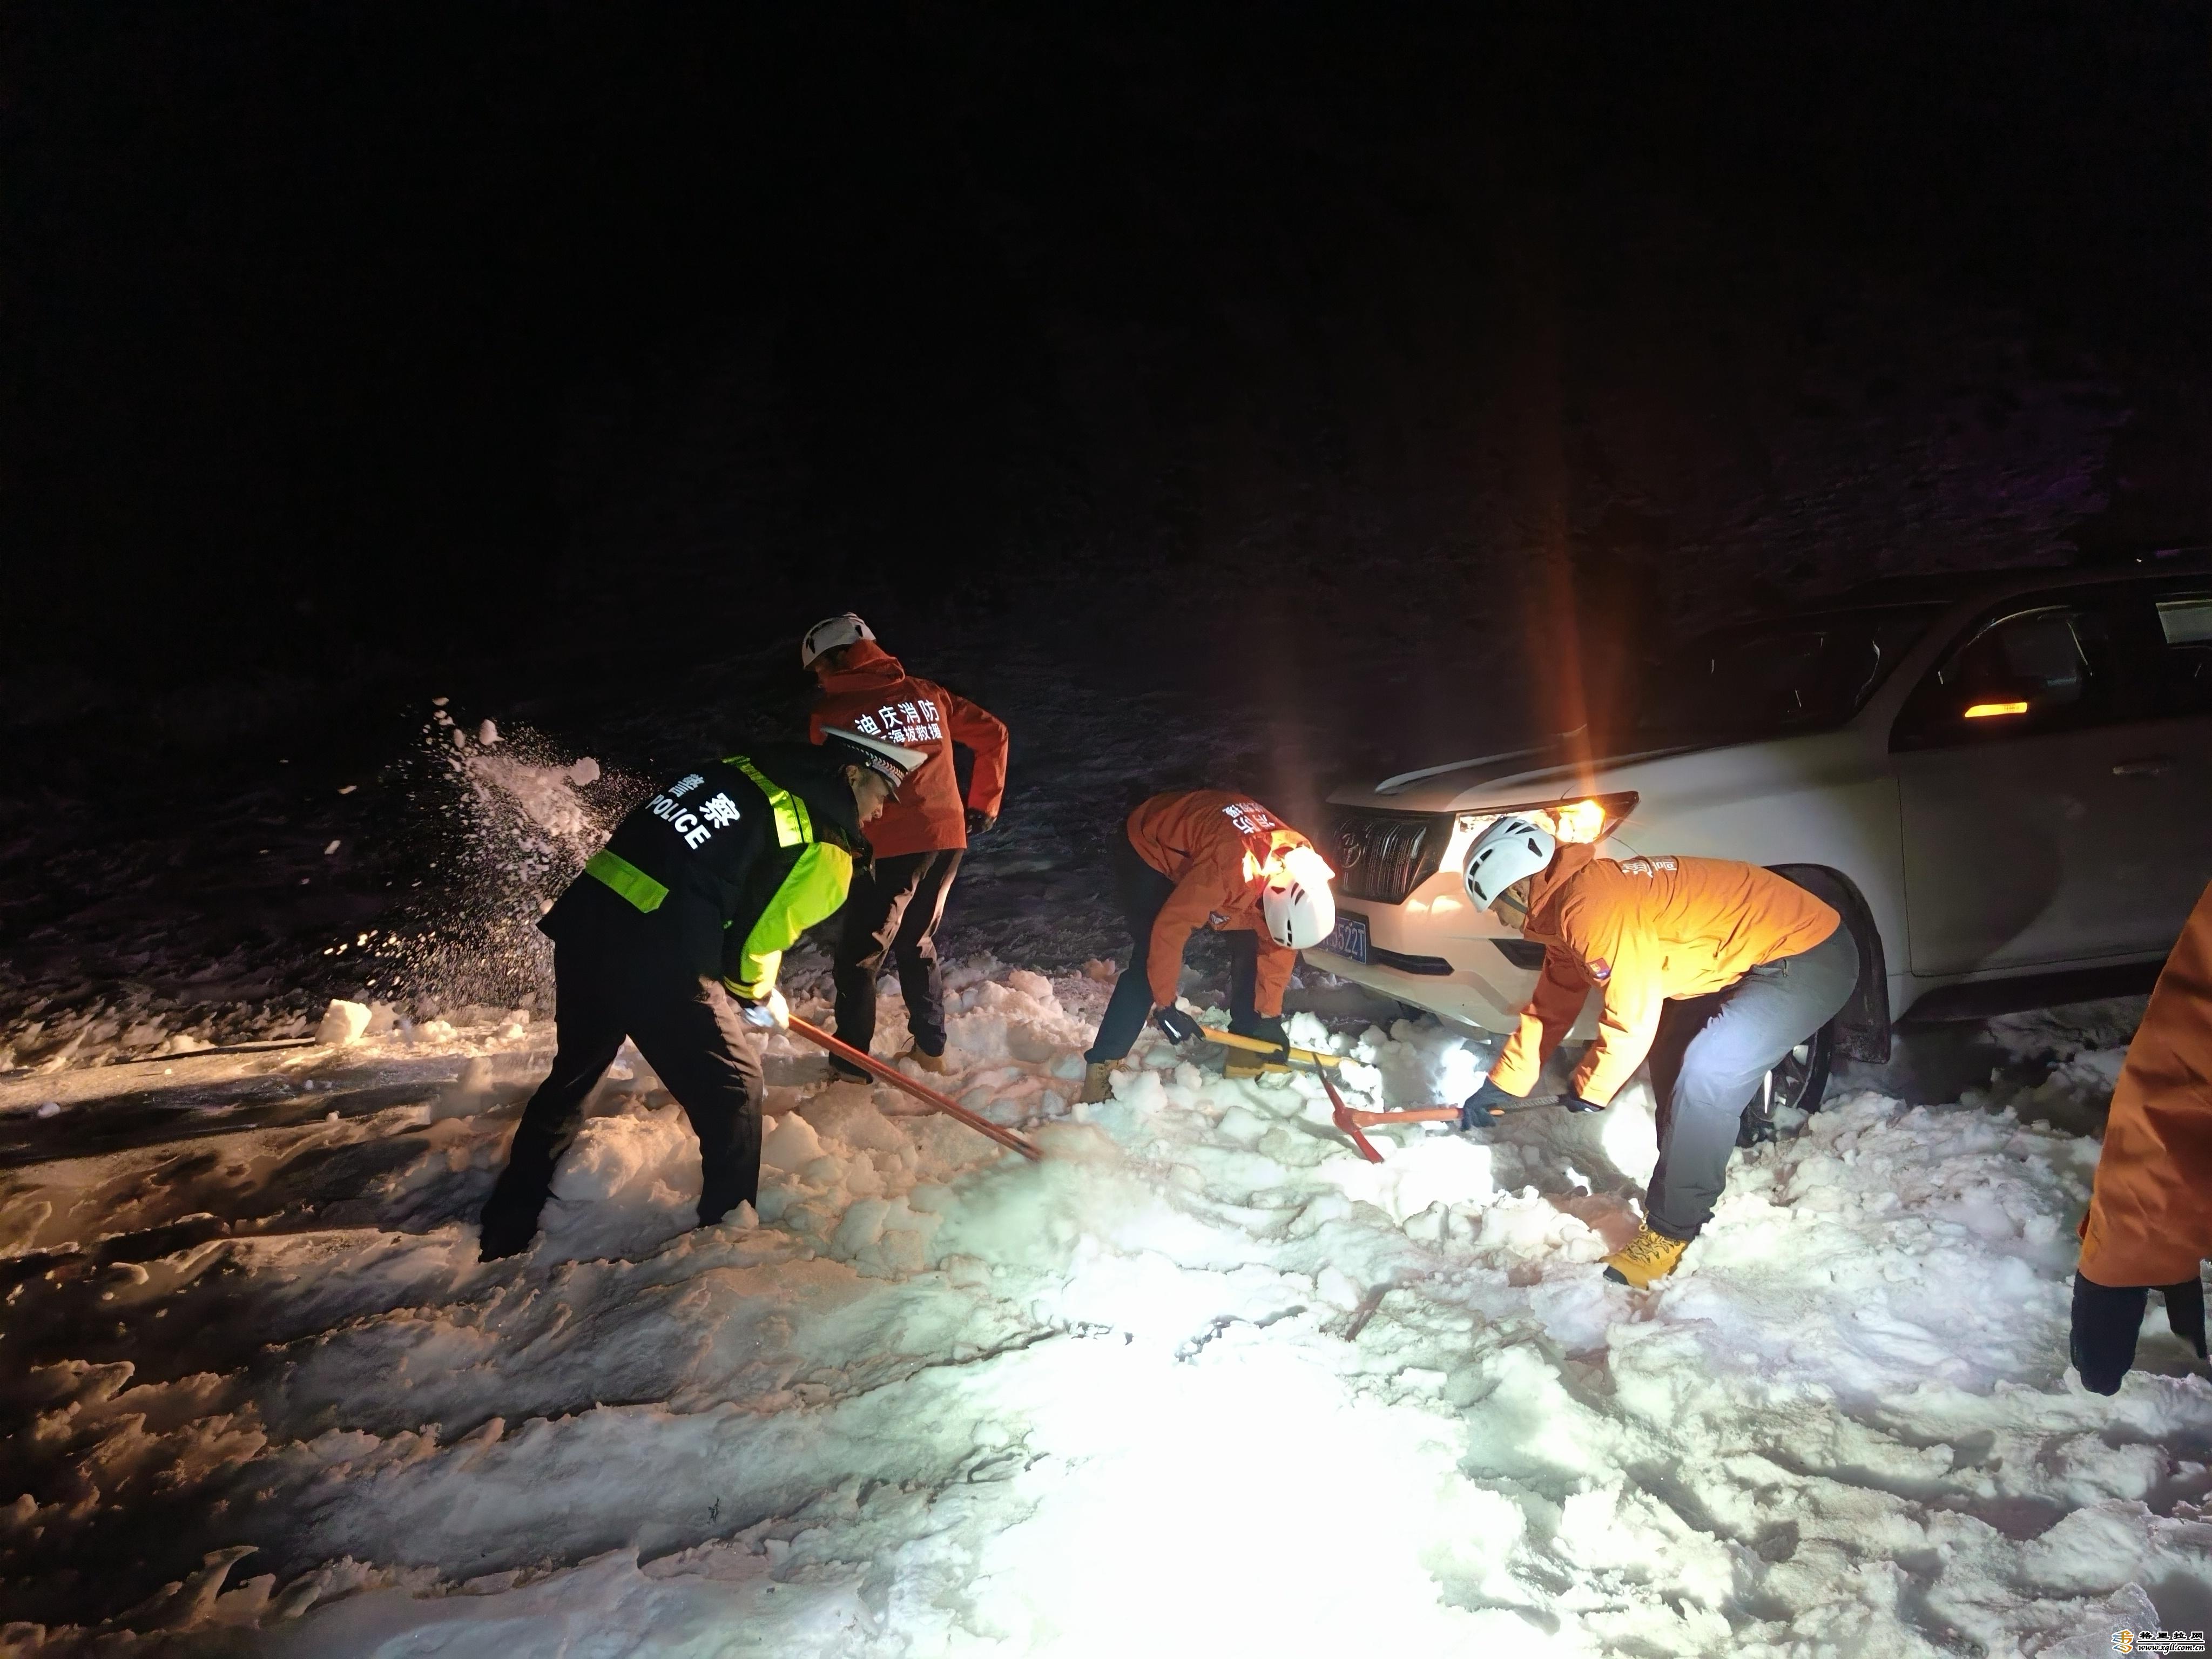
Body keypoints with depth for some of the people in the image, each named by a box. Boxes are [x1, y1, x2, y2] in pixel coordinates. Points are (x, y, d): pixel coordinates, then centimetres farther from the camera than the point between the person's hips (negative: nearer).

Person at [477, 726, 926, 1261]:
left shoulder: (735, 770, 14)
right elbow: (753, 945, -3)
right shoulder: (825, 853, -5)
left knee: (572, 1076, 28)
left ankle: (503, 1234, 43)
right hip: (658, 967, -8)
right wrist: (759, 1000, 19)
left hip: (585, 920, 8)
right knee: (733, 1091, 13)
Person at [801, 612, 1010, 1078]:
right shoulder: (926, 694, 12)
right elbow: (993, 733, 16)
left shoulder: (833, 711, -3)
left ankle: (851, 1064, 13)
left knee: (860, 955, 9)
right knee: (919, 942, 23)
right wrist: (984, 804, 23)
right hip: (948, 836, 6)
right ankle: (930, 1049, 29)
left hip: (889, 845, -5)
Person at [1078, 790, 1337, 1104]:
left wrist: (1270, 1016, -1)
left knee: (1249, 943, -3)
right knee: (1150, 959, -20)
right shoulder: (1229, 868, -43)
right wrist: (1166, 1006, -26)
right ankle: (1100, 1067, -18)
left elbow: (1278, 947, -5)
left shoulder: (1300, 869, -19)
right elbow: (1170, 928, -36)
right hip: (1150, 850, -7)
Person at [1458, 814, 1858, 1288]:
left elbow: (1633, 1017, -21)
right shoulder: (1566, 909, 9)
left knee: (1705, 1076, -21)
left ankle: (1670, 1233, -9)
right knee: (1672, 1059, 19)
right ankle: (1695, 1186, 30)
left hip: (1808, 957, -11)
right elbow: (1550, 1008, 19)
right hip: (1758, 953, 11)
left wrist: (1588, 1089, -5)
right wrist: (1501, 1085, 21)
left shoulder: (1589, 905, -24)